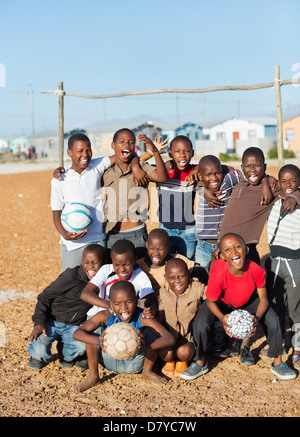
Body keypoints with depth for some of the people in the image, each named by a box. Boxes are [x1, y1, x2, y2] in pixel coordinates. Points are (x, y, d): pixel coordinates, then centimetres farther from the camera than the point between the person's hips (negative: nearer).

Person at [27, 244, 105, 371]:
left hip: (73, 326, 3)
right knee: (38, 349, -27)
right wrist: (39, 323, -22)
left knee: (83, 345, -28)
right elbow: (45, 297, -12)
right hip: (51, 322, -3)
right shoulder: (71, 276, -16)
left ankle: (65, 355, 9)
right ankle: (38, 356, 13)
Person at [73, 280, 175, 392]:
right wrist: (98, 341, -49)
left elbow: (170, 338, -34)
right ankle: (93, 376, -3)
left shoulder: (142, 318, -25)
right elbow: (77, 333, -29)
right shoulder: (106, 316, -23)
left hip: (135, 364, 0)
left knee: (151, 331, -24)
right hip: (111, 361, 0)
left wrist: (146, 346, -53)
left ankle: (147, 371, 4)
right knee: (94, 329, -24)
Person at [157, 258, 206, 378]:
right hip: (170, 333, 1)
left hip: (190, 333, -1)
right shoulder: (163, 291, -7)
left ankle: (182, 362, 12)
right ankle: (170, 360, 16)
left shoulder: (197, 288, -14)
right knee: (165, 353, -25)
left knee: (184, 352, -29)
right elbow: (160, 316, -3)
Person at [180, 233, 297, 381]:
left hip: (248, 300, 2)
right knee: (200, 323, -24)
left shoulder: (256, 270, -33)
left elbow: (263, 299, -18)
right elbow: (210, 301, -21)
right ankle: (200, 363, 2)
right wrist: (222, 319, -40)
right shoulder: (218, 275, -39)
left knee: (273, 320, -17)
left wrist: (257, 318, -38)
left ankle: (278, 363, 5)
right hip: (222, 302, -2)